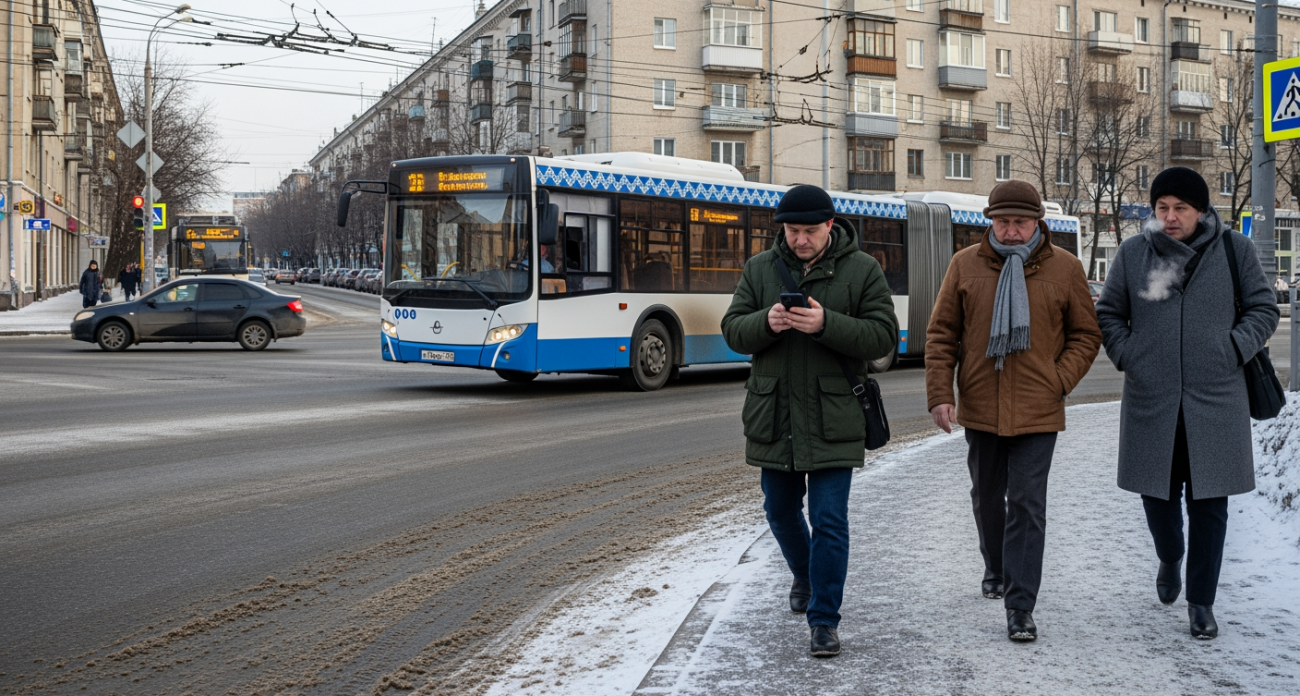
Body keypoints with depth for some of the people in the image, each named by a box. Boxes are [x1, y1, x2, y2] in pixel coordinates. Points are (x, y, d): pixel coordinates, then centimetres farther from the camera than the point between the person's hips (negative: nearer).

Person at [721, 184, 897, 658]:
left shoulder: (862, 270, -4)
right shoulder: (760, 269, 5)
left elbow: (883, 336, -9)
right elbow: (732, 330, 3)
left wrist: (826, 324, -23)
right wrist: (766, 322, -19)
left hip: (833, 420, -4)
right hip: (773, 418, 4)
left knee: (829, 521, -5)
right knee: (780, 510, 18)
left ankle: (824, 619, 5)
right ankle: (804, 575, 46)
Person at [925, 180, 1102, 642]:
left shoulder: (1064, 268, -1)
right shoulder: (965, 265, 1)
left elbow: (1086, 335, 6)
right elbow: (941, 335, 3)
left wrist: (1059, 381, -7)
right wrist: (940, 393, -5)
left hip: (1038, 413, -2)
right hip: (980, 409, 3)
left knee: (1027, 506, -6)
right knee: (987, 496, 19)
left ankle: (1020, 608, -2)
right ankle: (996, 569, 44)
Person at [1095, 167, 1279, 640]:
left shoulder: (1233, 250, 1)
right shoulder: (1133, 253, 2)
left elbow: (1263, 309, 7)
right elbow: (1108, 313, 12)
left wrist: (1233, 352, -6)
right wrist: (1126, 354, -2)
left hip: (1216, 400, -1)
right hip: (1151, 399, 1)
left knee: (1209, 503, 2)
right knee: (1157, 494, 9)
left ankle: (1201, 601, 15)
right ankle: (1169, 560, 41)